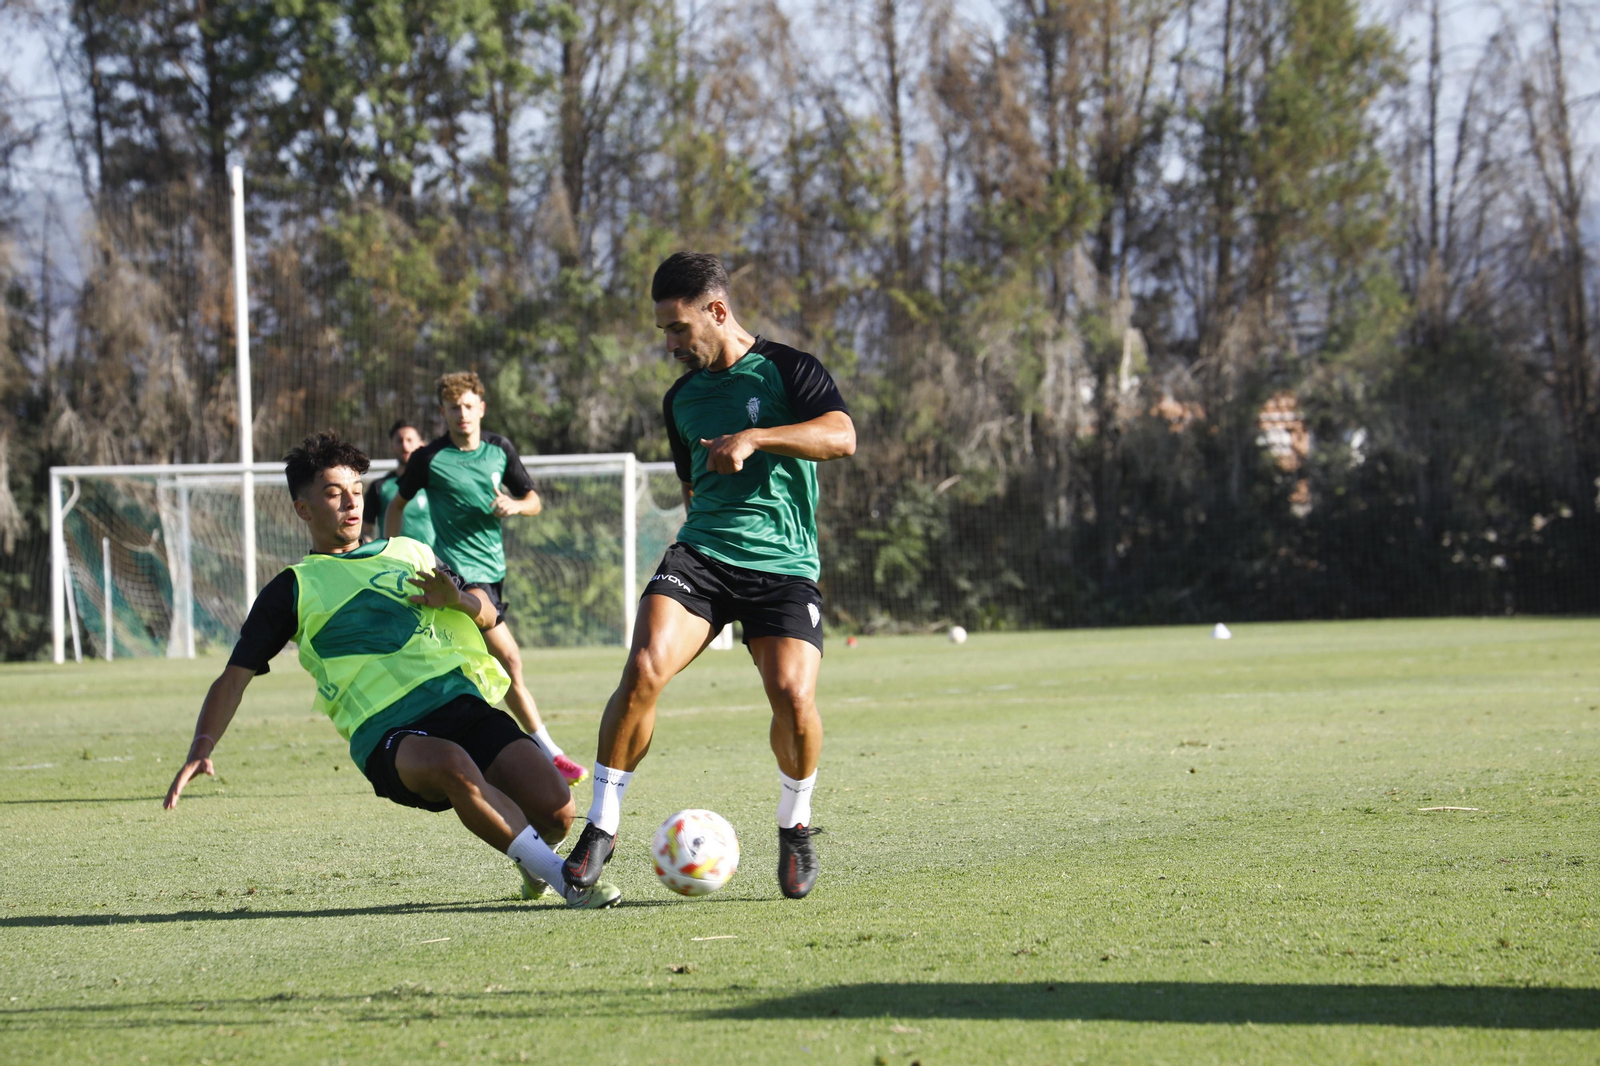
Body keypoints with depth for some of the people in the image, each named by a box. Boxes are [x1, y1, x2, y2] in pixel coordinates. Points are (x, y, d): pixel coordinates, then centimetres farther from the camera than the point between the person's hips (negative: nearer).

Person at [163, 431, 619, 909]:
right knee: (452, 765, -40)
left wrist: (457, 598, 5)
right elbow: (234, 677, 11)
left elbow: (487, 613, 30)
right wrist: (201, 750, -6)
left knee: (554, 809, -20)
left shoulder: (409, 553, 25)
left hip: (460, 699, 4)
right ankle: (563, 876, -30)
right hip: (386, 735, -4)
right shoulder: (293, 589, 16)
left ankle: (533, 864, 17)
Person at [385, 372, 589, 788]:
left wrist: (514, 505, -8)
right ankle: (549, 754, -14)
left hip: (493, 567, 6)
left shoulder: (500, 450, 6)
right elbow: (398, 504, 9)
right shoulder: (429, 458, -5)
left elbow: (534, 500, 14)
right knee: (508, 658, -15)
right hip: (458, 569, -6)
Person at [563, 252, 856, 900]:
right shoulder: (681, 399, 20)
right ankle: (601, 827, -14)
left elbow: (841, 436, -15)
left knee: (793, 695, -23)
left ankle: (794, 825, 6)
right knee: (644, 669, -23)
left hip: (783, 562, -4)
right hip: (700, 554, 4)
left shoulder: (785, 370, 1)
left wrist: (753, 438, -23)